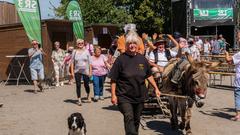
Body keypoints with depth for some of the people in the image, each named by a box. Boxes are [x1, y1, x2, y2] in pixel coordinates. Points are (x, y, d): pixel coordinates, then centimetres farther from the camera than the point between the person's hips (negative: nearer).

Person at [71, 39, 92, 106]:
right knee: (78, 86, -1)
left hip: (85, 71, 0)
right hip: (77, 71, 0)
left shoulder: (86, 51, 1)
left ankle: (88, 96, 35)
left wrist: (90, 71, -4)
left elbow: (90, 62, 2)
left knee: (86, 85, 7)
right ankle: (79, 100, 7)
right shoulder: (75, 52, 2)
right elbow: (72, 62, 5)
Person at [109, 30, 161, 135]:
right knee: (129, 118, -20)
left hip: (139, 96, 5)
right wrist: (113, 95, -12)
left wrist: (156, 88, 12)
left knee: (136, 121, 15)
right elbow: (113, 79, -7)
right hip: (124, 96, -4)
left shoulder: (142, 59, 4)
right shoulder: (121, 59, -8)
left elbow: (149, 75, 15)